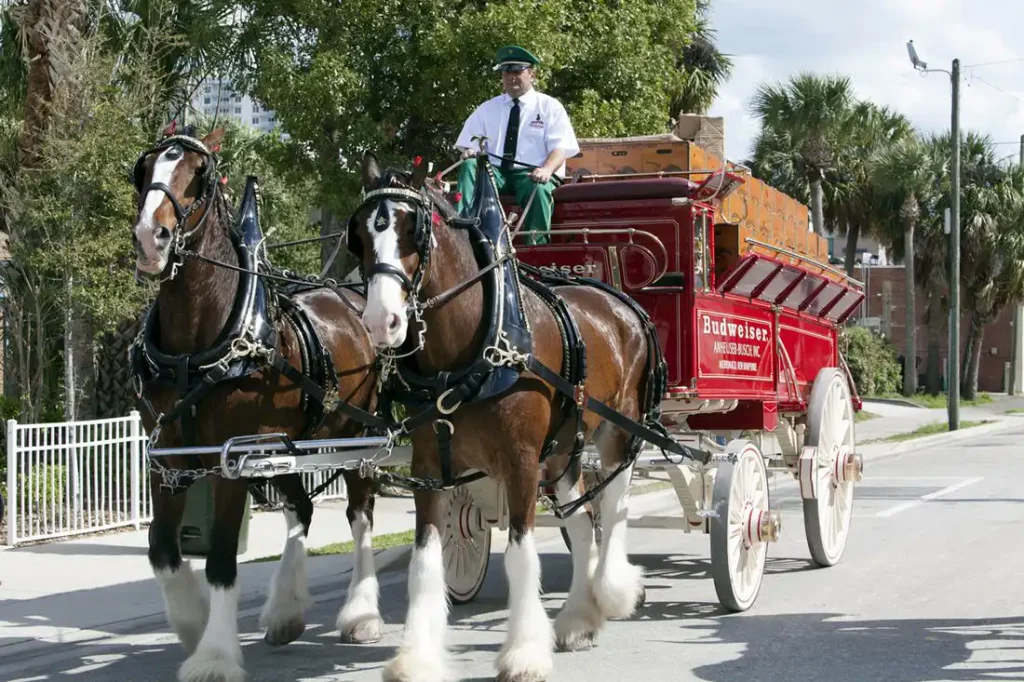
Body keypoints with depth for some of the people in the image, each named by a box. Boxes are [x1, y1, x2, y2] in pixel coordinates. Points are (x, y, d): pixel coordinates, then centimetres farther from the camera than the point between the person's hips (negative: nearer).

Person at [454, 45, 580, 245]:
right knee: (469, 166, -28)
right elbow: (470, 144, 16)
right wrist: (470, 152, -11)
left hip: (532, 175, -3)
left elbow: (560, 148, -1)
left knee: (539, 190, -38)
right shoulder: (487, 109, 20)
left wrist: (546, 170, -24)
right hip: (494, 172, 3)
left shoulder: (550, 107, 9)